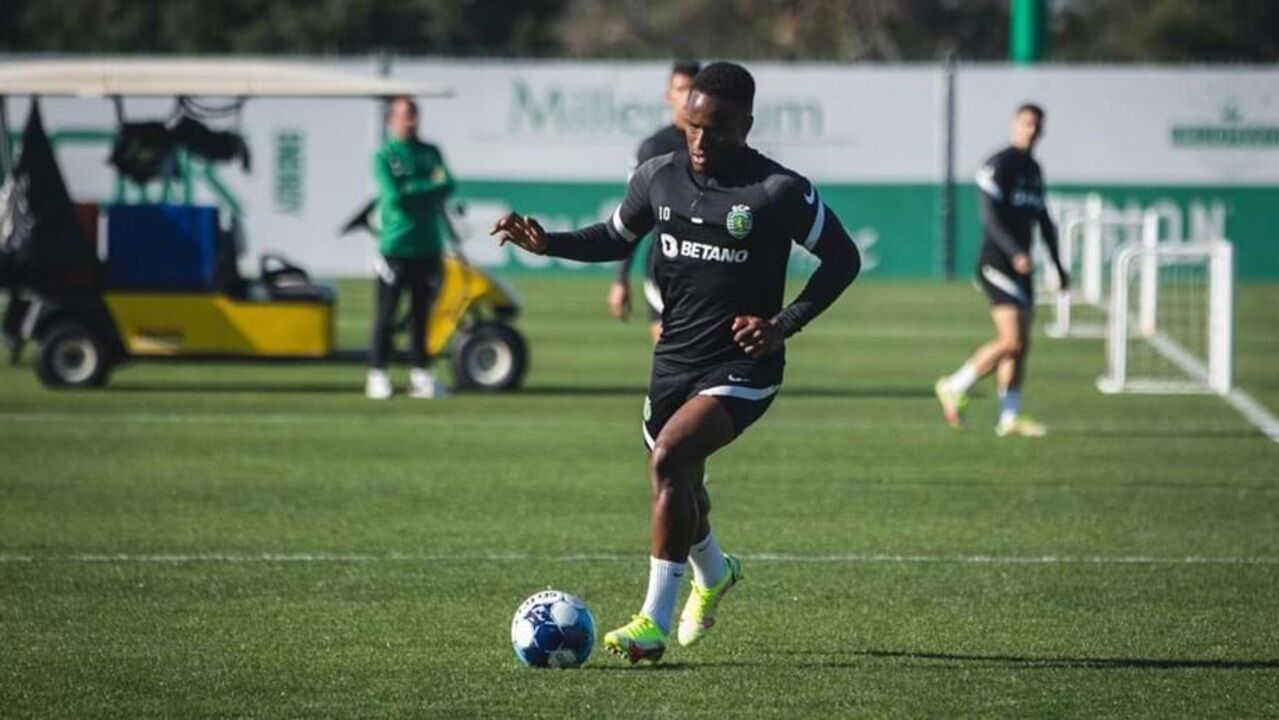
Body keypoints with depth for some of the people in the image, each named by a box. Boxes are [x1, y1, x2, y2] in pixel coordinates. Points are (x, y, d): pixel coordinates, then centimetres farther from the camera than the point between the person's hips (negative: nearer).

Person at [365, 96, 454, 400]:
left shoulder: (430, 153, 13)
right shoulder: (384, 156, 0)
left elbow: (447, 187, -1)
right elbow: (394, 196, -12)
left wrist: (413, 192, -12)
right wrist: (430, 187, -4)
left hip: (427, 246, 4)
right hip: (395, 246, -4)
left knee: (421, 314, 8)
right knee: (386, 314, -3)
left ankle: (420, 373, 12)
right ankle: (378, 374, 2)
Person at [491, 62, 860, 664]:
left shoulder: (779, 192, -15)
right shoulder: (658, 178, 0)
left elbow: (843, 259, -6)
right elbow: (616, 238, 17)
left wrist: (785, 323, -16)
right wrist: (547, 243, 0)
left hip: (742, 367, -6)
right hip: (674, 359, 6)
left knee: (670, 458, -27)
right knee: (676, 484, 20)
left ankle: (654, 624, -22)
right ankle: (713, 574, 55)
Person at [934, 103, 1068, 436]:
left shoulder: (1033, 170, 17)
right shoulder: (1000, 165, -10)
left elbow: (1043, 219, 26)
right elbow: (991, 217, -18)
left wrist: (1058, 266, 27)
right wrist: (1015, 253, -28)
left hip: (1021, 267, 9)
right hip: (997, 263, -9)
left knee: (1021, 345, 6)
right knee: (1011, 341, -15)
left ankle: (1010, 417, 9)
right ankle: (955, 387, 0)